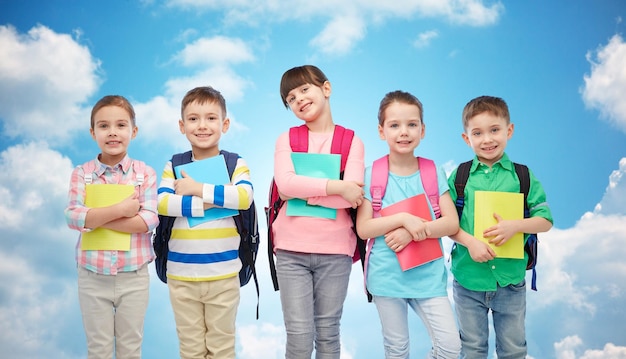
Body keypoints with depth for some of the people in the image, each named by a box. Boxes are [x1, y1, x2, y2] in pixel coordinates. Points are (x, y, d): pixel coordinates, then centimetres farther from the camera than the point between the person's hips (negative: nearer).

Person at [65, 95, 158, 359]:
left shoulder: (145, 174, -4)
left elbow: (149, 220, -15)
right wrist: (120, 209, -22)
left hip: (134, 276, 0)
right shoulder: (82, 174, -1)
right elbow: (72, 217, -14)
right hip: (92, 276, 1)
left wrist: (94, 218, -16)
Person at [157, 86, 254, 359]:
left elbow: (245, 197, -19)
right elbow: (162, 203, -12)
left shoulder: (235, 163, 0)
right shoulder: (173, 166, 4)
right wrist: (206, 203, -19)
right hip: (181, 275, 1)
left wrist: (198, 189, -16)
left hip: (223, 274, -1)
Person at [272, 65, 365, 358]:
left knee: (328, 335, 10)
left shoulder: (352, 142, 3)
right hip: (292, 250, 0)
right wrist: (336, 186, -15)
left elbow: (350, 197, -12)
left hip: (336, 250, 0)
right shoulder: (286, 140, 6)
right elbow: (284, 183, -13)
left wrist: (300, 188, -11)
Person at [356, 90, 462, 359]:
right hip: (387, 276, -1)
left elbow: (452, 224, -4)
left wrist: (413, 231, -18)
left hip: (428, 275, 1)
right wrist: (403, 219, -21)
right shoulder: (372, 175, -4)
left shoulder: (434, 173, 1)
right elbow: (363, 228, -8)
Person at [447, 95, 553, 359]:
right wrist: (469, 241, -18)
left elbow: (545, 221, -1)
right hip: (468, 278, 0)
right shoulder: (459, 176, -2)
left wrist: (515, 226, -18)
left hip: (511, 279, 1)